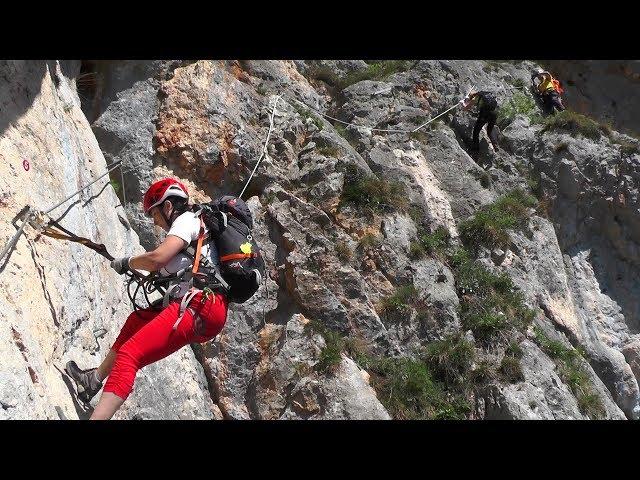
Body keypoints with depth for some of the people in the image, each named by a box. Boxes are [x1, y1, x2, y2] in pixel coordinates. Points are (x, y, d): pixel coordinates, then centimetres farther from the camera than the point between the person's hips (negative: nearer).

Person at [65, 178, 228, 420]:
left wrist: (127, 262, 4)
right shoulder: (200, 224, 29)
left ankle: (98, 415, -30)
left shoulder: (187, 219, 0)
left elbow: (157, 258, -13)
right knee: (138, 319, 30)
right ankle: (95, 379, 36)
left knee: (128, 355, -18)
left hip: (198, 306, -10)